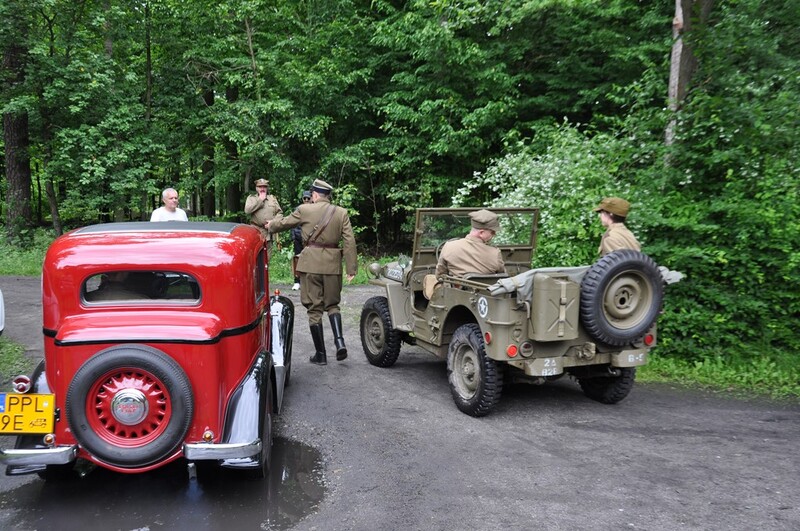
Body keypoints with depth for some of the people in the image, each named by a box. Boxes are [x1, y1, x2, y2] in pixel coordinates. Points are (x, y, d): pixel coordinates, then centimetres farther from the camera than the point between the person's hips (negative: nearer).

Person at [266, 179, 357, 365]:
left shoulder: (304, 210, -2)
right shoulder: (341, 213, 3)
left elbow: (284, 223, 14)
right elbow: (349, 241, -2)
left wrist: (271, 225, 35)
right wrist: (351, 268, 0)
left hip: (310, 263, -2)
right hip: (332, 264, 2)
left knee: (314, 308, 6)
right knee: (332, 304, 17)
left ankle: (320, 354, 9)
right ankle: (339, 340, -5)